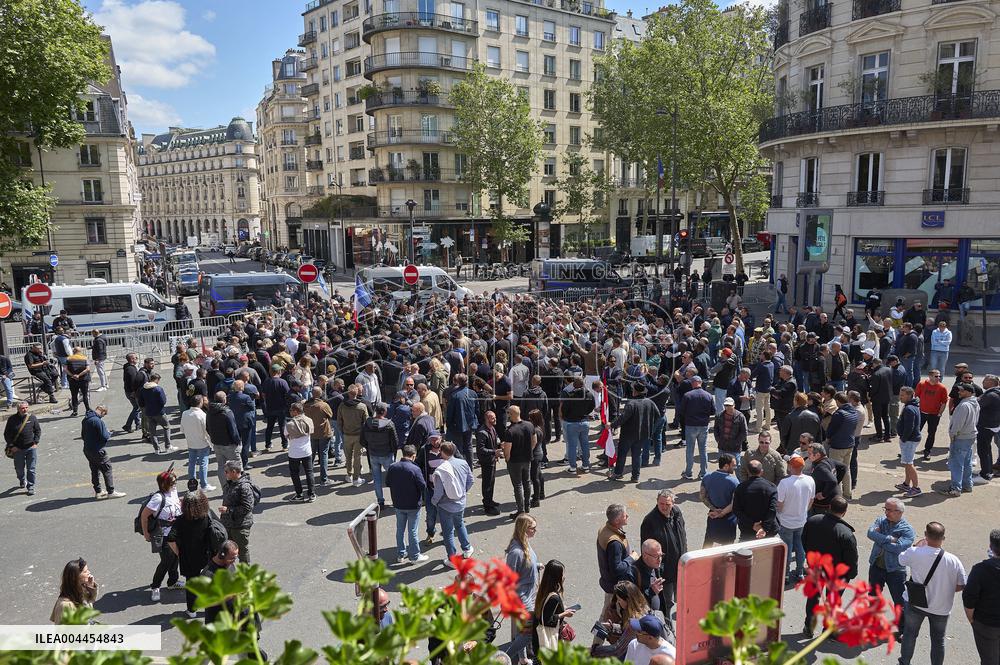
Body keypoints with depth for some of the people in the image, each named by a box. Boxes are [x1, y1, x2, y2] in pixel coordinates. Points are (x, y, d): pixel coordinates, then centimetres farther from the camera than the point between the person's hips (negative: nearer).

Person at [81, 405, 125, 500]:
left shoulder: (85, 420, 5)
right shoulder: (98, 421, -23)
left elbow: (82, 435, 16)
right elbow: (104, 437, -21)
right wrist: (109, 433, -2)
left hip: (87, 450, 8)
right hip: (98, 451, -8)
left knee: (95, 471, 17)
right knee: (107, 470, 2)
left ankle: (98, 491, 25)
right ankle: (111, 492, 5)